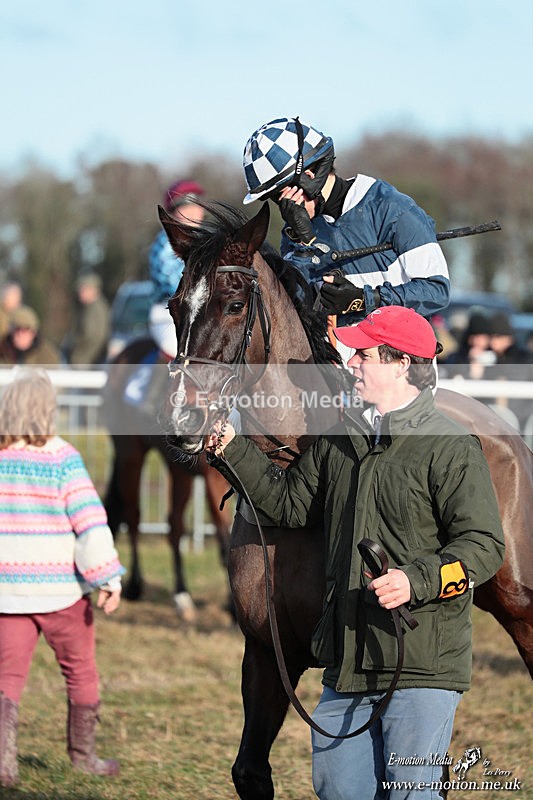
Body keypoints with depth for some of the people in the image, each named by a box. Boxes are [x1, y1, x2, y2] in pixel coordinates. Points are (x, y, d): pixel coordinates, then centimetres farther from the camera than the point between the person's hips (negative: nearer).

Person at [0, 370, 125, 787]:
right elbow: (90, 521, -16)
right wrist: (109, 578, -14)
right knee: (80, 671, 16)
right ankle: (83, 753, 28)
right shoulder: (61, 457, -12)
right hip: (60, 588, -2)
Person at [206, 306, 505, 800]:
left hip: (422, 666, -7)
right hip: (347, 664, 7)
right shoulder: (340, 440, 13)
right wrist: (232, 452, 17)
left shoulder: (450, 447, -9)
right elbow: (289, 502, 25)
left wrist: (417, 579, -26)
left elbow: (484, 545, -13)